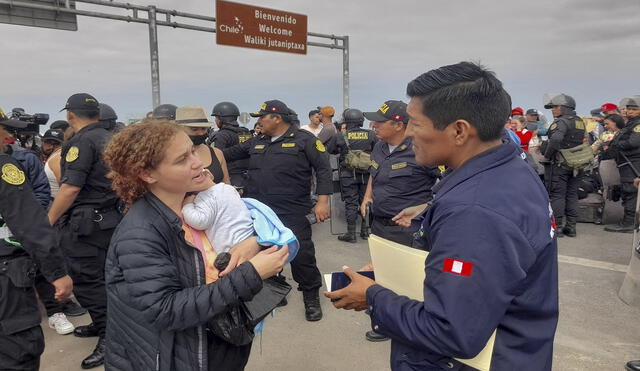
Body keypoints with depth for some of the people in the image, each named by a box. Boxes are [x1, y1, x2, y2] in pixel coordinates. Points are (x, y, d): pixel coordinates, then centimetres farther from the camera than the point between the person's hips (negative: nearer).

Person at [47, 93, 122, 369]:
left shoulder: (82, 141, -15)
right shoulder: (112, 138, 10)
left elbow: (71, 188, -19)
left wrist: (47, 221, -11)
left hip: (85, 224, -9)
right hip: (111, 219, 9)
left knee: (86, 281, 0)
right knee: (102, 276, 19)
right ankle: (102, 324, 33)